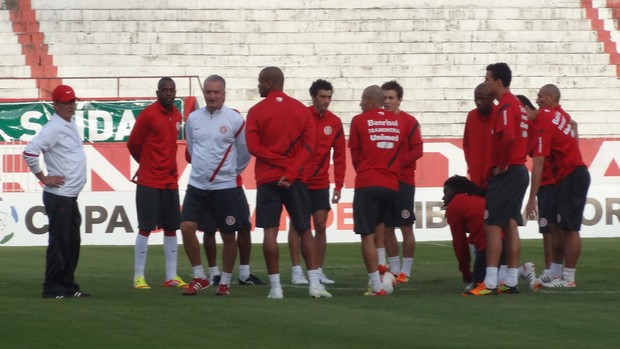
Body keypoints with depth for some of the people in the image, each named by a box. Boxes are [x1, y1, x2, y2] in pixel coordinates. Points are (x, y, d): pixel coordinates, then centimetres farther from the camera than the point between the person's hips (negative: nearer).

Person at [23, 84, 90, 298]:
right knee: (59, 242, -6)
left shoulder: (71, 125, 14)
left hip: (71, 197, 9)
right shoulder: (53, 128, -15)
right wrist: (44, 178, -16)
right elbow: (29, 152, -24)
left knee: (72, 242, 13)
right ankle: (51, 288, -1)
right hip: (58, 196, -9)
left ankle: (68, 286, 20)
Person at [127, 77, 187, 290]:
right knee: (146, 228, -5)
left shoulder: (177, 116, 10)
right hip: (149, 182, -7)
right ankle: (138, 277, 0)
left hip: (170, 182, 7)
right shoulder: (148, 115, -10)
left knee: (171, 228, 8)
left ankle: (171, 277, 14)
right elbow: (133, 144, -4)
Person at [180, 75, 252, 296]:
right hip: (197, 185, 3)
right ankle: (199, 277, 5)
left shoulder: (235, 120, -7)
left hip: (225, 187, -3)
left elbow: (244, 153, 6)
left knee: (228, 235, 3)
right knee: (187, 227, -9)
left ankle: (225, 282, 18)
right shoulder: (193, 118, 4)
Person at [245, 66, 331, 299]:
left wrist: (280, 162, -7)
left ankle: (275, 286, -6)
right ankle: (315, 283, 0)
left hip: (268, 179, -3)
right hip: (296, 180, 3)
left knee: (270, 232, -2)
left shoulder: (257, 111, -3)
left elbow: (253, 146, -10)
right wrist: (291, 171, -9)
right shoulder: (302, 110, 6)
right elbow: (308, 145, -2)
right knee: (305, 230, 8)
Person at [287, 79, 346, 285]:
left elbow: (339, 156, 6)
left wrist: (339, 185, 2)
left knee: (321, 225, 3)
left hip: (321, 183, 3)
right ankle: (296, 271, 2)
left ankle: (318, 270, 11)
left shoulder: (335, 123, 3)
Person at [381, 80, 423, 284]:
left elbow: (418, 150, -8)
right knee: (386, 228, 6)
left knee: (406, 227, -3)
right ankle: (394, 270, 15)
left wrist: (398, 162, -18)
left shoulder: (409, 121, -2)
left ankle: (406, 271, 1)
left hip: (403, 181, -4)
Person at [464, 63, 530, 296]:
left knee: (492, 225, -9)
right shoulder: (517, 104, 17)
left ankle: (489, 284, -11)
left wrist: (501, 165, -17)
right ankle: (511, 282, 13)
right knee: (510, 225, 11)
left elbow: (508, 137, -29)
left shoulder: (506, 105, -14)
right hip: (519, 170, 10)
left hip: (506, 173, -10)